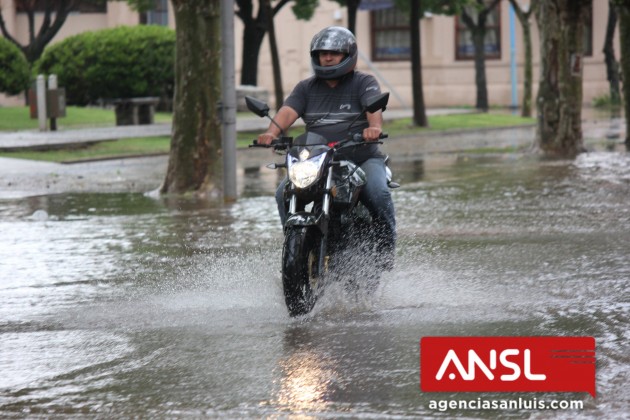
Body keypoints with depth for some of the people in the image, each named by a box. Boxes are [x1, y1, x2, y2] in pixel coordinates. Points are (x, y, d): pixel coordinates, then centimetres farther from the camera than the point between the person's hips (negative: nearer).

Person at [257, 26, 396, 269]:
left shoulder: (363, 83, 3)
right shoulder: (306, 88, 14)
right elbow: (288, 111, -4)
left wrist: (375, 127, -42)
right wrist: (272, 132, -27)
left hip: (363, 158, -3)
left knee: (377, 192, -31)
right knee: (284, 194, -19)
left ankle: (386, 247, -11)